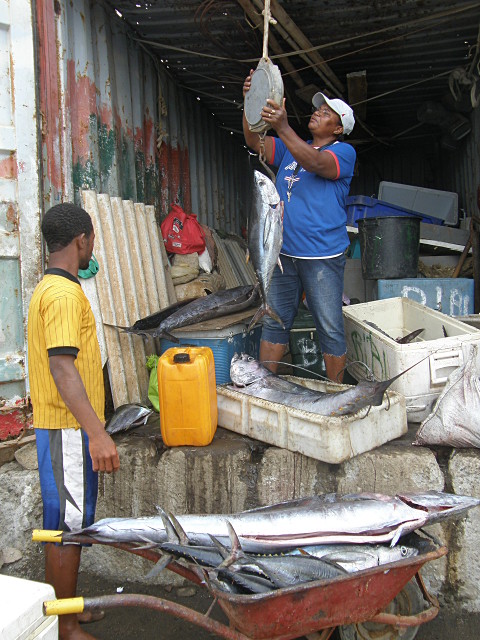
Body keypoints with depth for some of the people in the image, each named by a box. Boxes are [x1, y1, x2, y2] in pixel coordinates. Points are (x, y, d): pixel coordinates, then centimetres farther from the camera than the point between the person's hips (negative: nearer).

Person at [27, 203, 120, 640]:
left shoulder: (50, 288, 15)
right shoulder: (64, 294, -18)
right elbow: (62, 366, -27)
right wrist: (97, 434, -30)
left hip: (64, 424, 10)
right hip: (69, 427, -10)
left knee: (62, 521, 18)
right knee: (69, 524, 0)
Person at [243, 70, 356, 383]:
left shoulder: (344, 152, 0)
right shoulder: (290, 147, 18)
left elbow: (317, 163, -20)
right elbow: (255, 142, 6)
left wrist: (282, 127, -30)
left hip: (323, 256, -5)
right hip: (284, 252, 5)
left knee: (330, 328, 1)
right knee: (274, 322, 10)